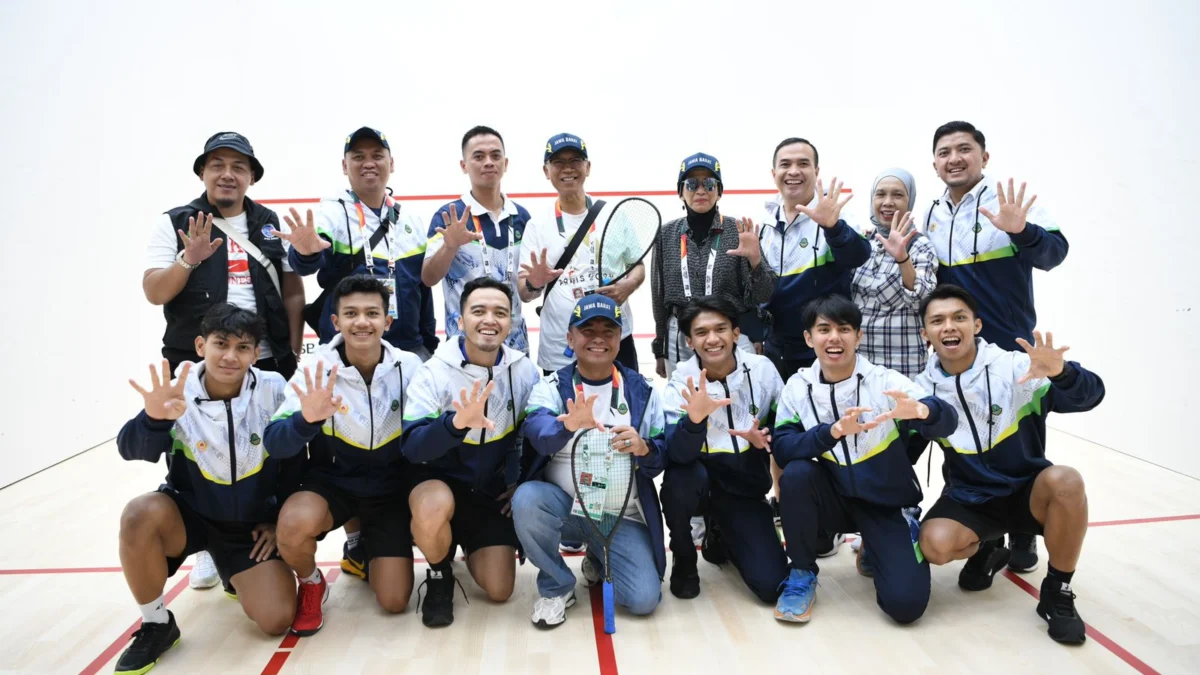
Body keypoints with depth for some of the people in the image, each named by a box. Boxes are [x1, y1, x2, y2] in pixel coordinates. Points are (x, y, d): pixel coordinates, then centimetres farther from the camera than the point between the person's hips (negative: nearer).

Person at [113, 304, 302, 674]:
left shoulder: (274, 390, -15)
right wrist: (154, 418, -51)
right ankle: (156, 625, -9)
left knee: (277, 619, -13)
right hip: (189, 513, 0)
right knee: (140, 514, -33)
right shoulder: (177, 392, -16)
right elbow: (133, 450, -30)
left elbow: (294, 459, -4)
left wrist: (280, 520, -2)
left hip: (252, 523, 0)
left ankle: (239, 577, 24)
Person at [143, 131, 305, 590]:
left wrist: (294, 351, 0)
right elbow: (154, 292, -6)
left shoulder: (271, 224, 8)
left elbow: (293, 290, 8)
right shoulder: (175, 224, 1)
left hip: (266, 363, 2)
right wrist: (189, 259, -24)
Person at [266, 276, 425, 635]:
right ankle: (311, 584, 1)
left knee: (394, 601, -5)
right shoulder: (317, 369, -15)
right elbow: (274, 443, -23)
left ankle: (364, 544, 29)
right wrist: (307, 421, -45)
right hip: (332, 482, -1)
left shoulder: (410, 367, -13)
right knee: (294, 523, -35)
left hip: (390, 488, 1)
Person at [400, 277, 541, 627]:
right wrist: (457, 422, -49)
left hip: (494, 490, 3)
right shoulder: (435, 371, -19)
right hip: (439, 479, -2)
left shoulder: (525, 370, -9)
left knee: (499, 590, -2)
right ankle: (439, 576, -3)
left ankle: (470, 544, 32)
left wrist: (523, 481, -3)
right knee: (432, 510, -38)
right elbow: (412, 447, -31)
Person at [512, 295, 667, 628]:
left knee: (644, 598, -16)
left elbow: (662, 459, -1)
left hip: (622, 516, 1)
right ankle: (557, 585, -4)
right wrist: (569, 425, -48)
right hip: (564, 505, -1)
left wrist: (644, 449, -26)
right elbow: (538, 432, -25)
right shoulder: (551, 387, -3)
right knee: (527, 498, -32)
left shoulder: (642, 390, 2)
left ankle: (598, 561, 21)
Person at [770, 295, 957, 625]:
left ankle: (875, 550, 19)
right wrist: (833, 431, -36)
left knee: (906, 603, -17)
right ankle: (802, 573, -7)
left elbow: (947, 421, -26)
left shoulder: (885, 380, -15)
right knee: (796, 473, -29)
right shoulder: (798, 386, -9)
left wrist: (920, 411, -50)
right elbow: (781, 449, -19)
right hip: (836, 498, 1)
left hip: (888, 504, -1)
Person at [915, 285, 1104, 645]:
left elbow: (1091, 395, -25)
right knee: (935, 544, -30)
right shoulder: (923, 389, -8)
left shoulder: (1014, 367, -16)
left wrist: (1061, 373, -44)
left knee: (1065, 480, -34)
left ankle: (1057, 593, -11)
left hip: (1027, 493, 0)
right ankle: (983, 552, 10)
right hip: (968, 501, 1)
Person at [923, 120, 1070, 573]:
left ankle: (1022, 536, 26)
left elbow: (1054, 252, -21)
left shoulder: (1009, 205, -7)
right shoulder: (931, 216, 7)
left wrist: (1022, 232, -40)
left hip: (1010, 351, -4)